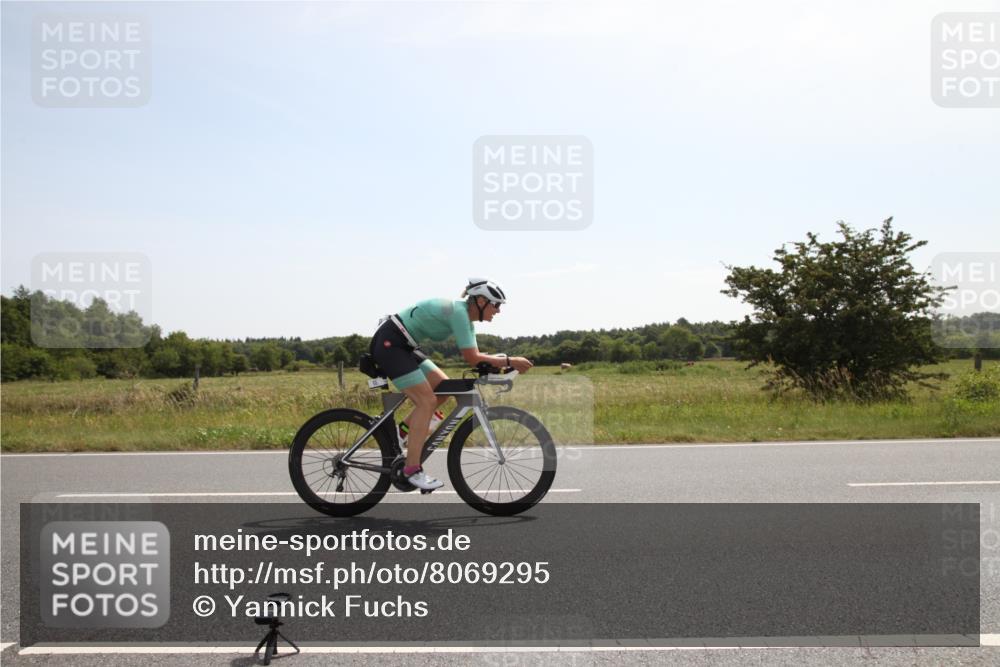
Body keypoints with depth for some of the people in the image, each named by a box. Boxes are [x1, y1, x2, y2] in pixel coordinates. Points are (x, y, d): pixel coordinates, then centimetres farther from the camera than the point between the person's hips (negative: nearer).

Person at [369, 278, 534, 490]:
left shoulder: (465, 315, 9)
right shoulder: (458, 312, -20)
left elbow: (475, 356, 11)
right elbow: (471, 359, -23)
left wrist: (503, 360, -3)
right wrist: (509, 361, -16)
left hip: (402, 346, 10)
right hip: (388, 343, -10)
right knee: (427, 401, -13)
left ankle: (403, 430, 14)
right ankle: (412, 469, -11)